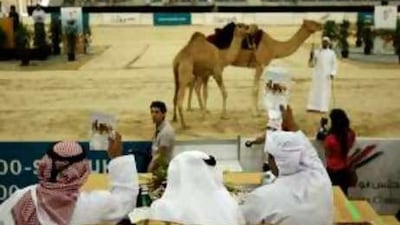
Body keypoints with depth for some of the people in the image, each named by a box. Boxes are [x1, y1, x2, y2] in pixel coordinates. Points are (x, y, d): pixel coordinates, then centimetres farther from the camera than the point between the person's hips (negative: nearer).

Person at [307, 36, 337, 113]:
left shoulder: (332, 53, 7)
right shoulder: (316, 52, 8)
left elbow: (334, 65, 4)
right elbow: (312, 64, 6)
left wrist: (332, 73, -11)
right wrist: (311, 57, -13)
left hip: (326, 76, -1)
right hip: (317, 75, 1)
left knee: (325, 91, -2)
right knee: (315, 91, -1)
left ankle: (323, 108, -1)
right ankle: (313, 107, 0)